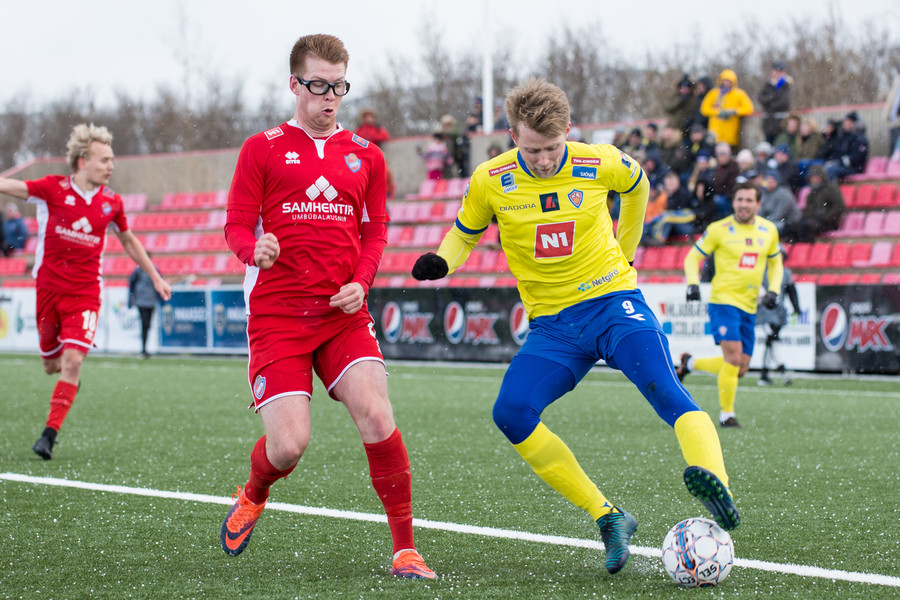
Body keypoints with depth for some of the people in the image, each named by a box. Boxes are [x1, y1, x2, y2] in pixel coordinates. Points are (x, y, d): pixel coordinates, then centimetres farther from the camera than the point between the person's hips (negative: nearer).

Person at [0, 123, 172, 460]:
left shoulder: (111, 203, 3)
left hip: (85, 294, 1)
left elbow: (128, 241, 20)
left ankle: (50, 433, -9)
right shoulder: (53, 189, -7)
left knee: (72, 361, -16)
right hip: (49, 289, 0)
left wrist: (155, 277, 24)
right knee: (52, 366, 8)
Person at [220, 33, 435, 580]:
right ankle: (253, 497, 26)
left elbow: (375, 229, 17)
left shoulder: (365, 156, 14)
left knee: (377, 417, -18)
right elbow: (237, 227, 3)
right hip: (277, 314, -2)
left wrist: (360, 282, -1)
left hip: (344, 314, 2)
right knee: (288, 445, -12)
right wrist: (255, 250, -21)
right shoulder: (263, 149, 5)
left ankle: (405, 549, -6)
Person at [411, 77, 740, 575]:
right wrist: (441, 262, -7)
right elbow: (465, 232, 14)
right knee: (512, 412, -22)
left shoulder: (602, 164, -6)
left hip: (614, 301, -2)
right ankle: (606, 517, -16)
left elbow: (636, 186, 19)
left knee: (664, 389, -30)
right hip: (552, 324, 2)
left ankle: (713, 483, -52)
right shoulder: (490, 182, -5)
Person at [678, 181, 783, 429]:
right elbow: (693, 257, 2)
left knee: (740, 369, 7)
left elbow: (775, 262, 21)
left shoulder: (769, 230, 7)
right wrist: (693, 283, -15)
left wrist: (773, 290, 5)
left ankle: (691, 363, 32)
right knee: (733, 357, -19)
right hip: (723, 300, -5)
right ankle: (726, 414, -4)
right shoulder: (718, 230, -6)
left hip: (749, 306, 5)